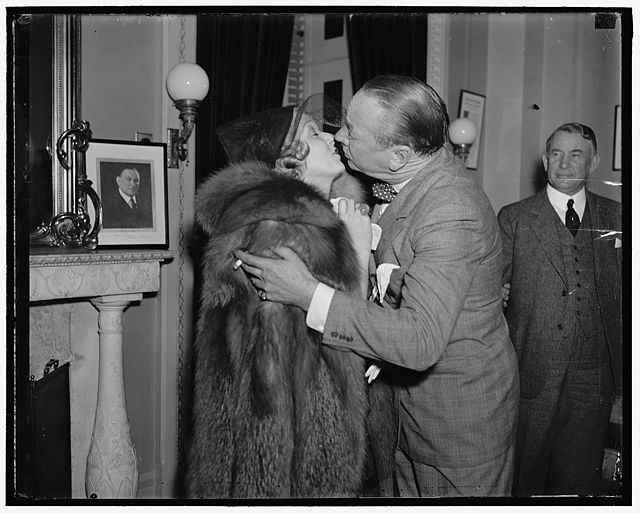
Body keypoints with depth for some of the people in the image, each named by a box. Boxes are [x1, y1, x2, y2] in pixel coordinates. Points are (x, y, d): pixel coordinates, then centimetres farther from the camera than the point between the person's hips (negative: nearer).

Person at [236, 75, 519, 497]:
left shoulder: (453, 216, -31)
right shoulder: (418, 175, -3)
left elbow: (420, 341, -37)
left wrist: (309, 294, -36)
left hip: (461, 414, -8)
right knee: (408, 489, 23)